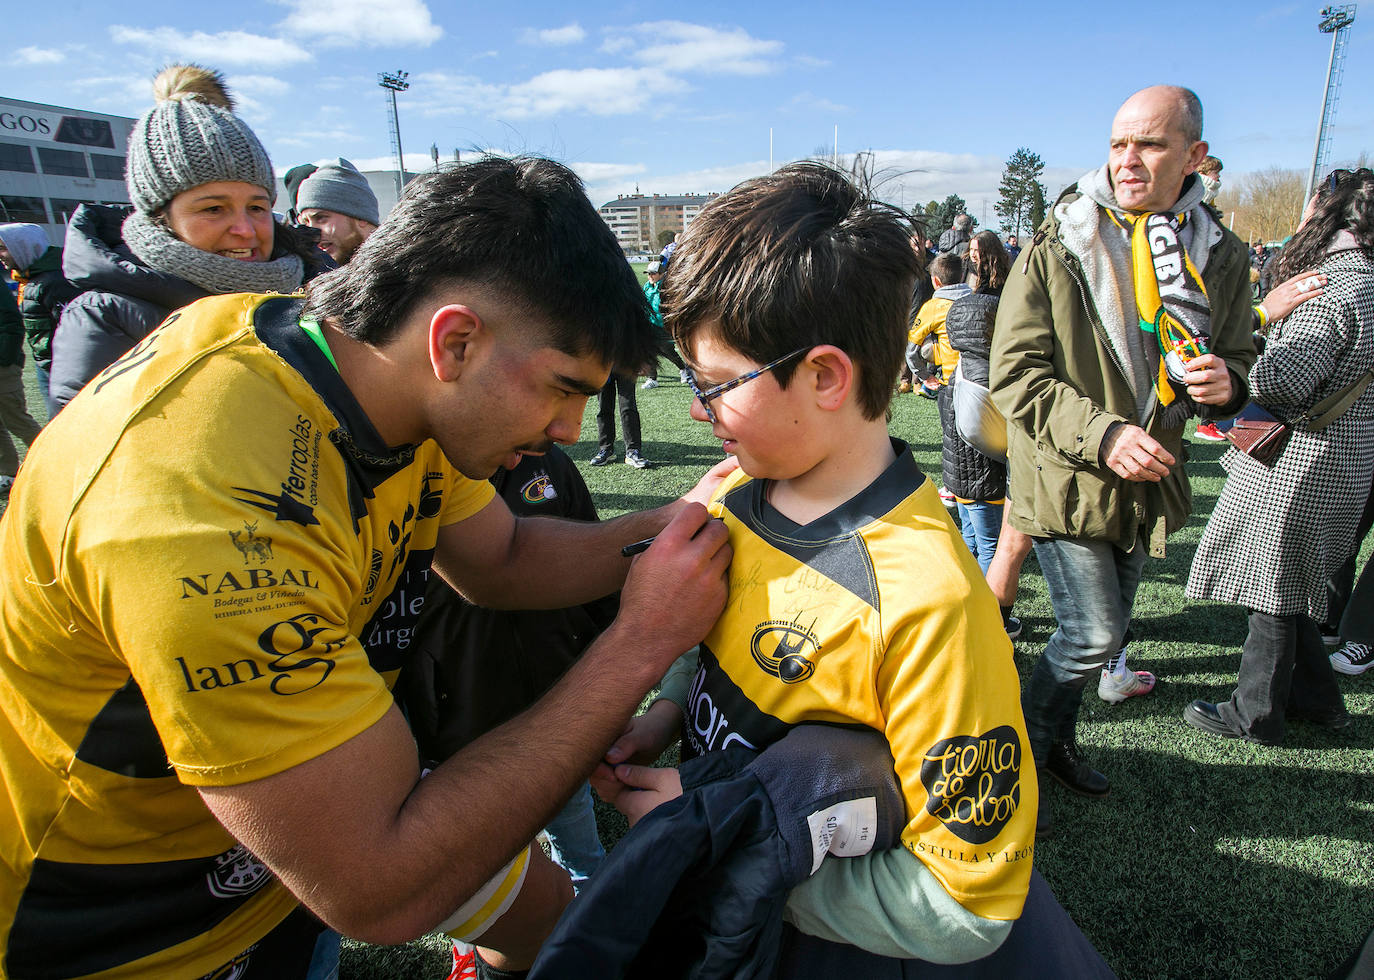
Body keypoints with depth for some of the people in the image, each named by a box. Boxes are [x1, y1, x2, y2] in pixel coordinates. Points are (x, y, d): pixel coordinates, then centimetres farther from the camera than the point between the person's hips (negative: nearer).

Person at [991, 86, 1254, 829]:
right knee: (1092, 636, -7)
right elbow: (1014, 372, -13)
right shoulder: (1057, 250, -11)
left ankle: (1058, 740, 42)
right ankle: (1017, 758, 19)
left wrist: (1225, 382, -11)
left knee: (1105, 630, 18)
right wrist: (1101, 433, -24)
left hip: (1146, 483, 6)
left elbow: (1234, 358, 15)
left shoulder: (1218, 258, 3)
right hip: (1066, 480, -5)